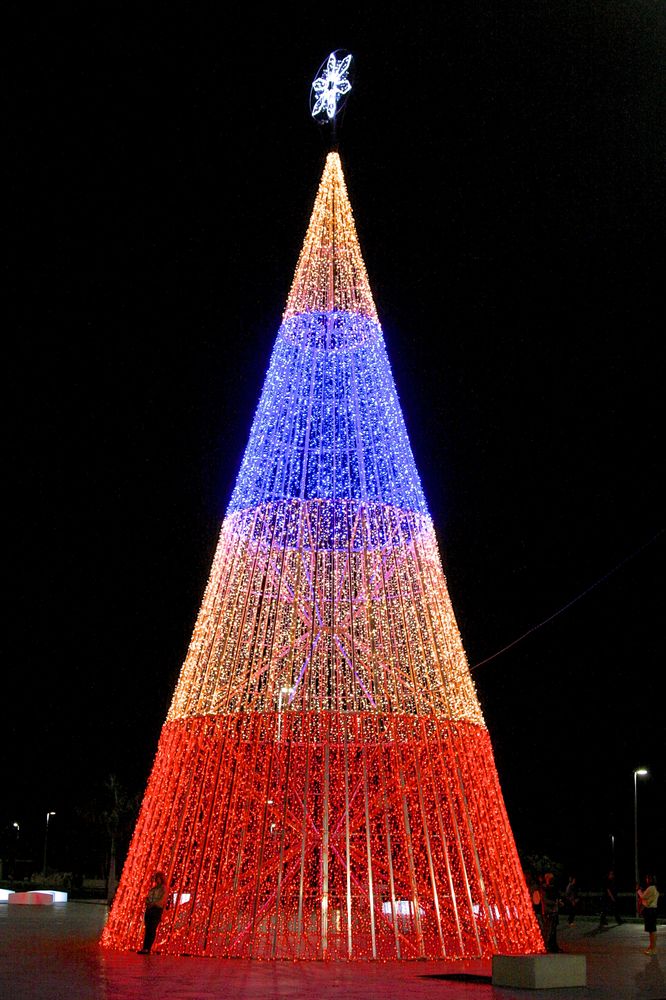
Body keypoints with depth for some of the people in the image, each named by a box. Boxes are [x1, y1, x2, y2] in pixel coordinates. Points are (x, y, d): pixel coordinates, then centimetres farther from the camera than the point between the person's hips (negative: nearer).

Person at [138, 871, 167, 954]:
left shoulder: (163, 888, 1)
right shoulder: (153, 888, 21)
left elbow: (162, 900, -10)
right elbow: (148, 898, 19)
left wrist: (153, 904, -20)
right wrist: (147, 902, -3)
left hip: (157, 909, -6)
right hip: (149, 909, 6)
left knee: (152, 929, -11)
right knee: (147, 929, 1)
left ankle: (147, 949, -15)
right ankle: (144, 948, 0)